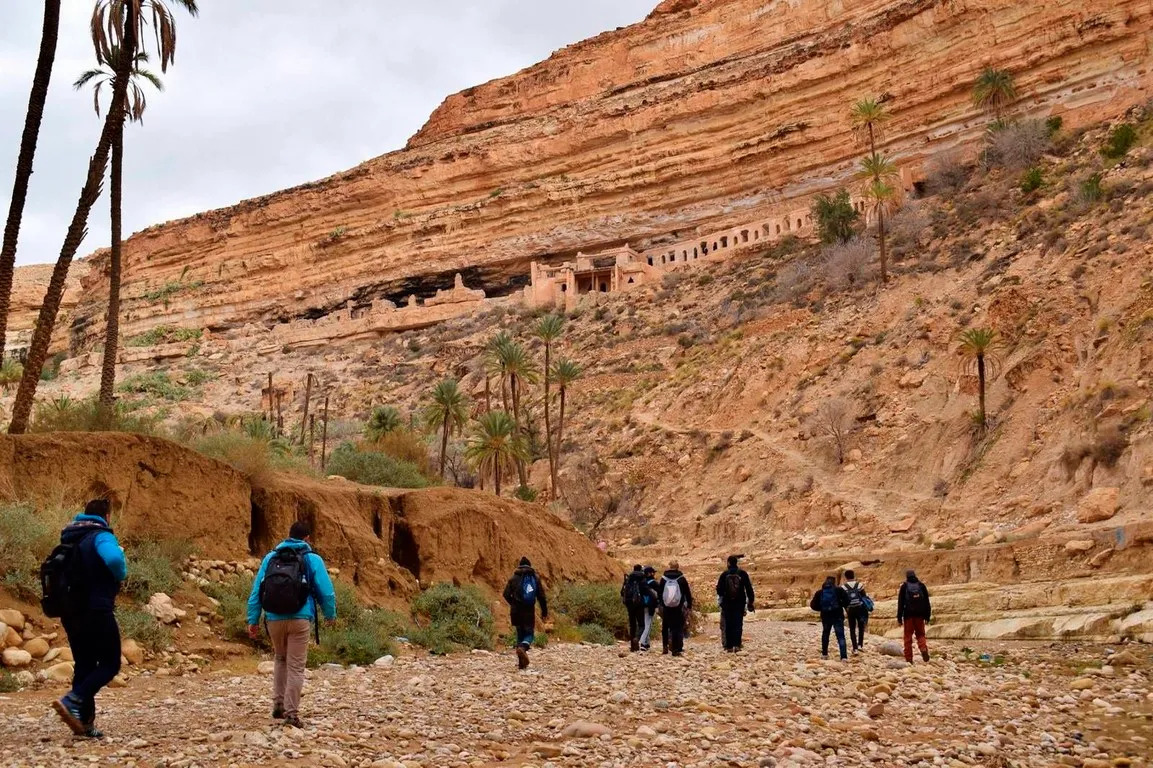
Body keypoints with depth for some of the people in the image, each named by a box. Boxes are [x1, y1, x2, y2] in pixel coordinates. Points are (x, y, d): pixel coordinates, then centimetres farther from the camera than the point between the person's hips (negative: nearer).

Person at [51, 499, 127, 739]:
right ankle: (72, 702, -19)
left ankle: (84, 722, 9)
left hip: (71, 613, 8)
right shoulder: (101, 536, -10)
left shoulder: (70, 539, 16)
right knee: (110, 664, -1)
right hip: (96, 611, -8)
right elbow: (114, 559, -30)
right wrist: (121, 575, -10)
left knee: (84, 666, 12)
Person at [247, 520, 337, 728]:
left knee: (280, 659, 25)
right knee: (296, 666, 3)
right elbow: (326, 592, 0)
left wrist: (253, 620, 10)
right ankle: (291, 713, 0)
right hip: (300, 619, -3)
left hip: (274, 619, 3)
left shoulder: (270, 558, 9)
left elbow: (256, 591, 7)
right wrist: (330, 615, 17)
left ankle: (278, 704, 23)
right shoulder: (312, 559, 0)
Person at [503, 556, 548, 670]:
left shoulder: (514, 578, 2)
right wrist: (544, 611, 7)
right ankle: (522, 648, -27)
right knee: (529, 633, 7)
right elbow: (541, 596, 0)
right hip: (529, 611, -1)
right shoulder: (535, 578, 2)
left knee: (520, 633, 13)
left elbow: (506, 594, -2)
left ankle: (522, 662, 11)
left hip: (516, 611, 1)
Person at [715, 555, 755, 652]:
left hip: (727, 603, 0)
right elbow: (749, 589, -2)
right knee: (738, 624, 2)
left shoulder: (724, 574, -3)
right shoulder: (742, 573, -2)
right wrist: (750, 603, 4)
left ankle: (729, 646, 5)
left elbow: (719, 589, 0)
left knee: (728, 625, 6)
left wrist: (722, 597, 21)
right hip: (740, 603, 0)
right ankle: (737, 644, -10)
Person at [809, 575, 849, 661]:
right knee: (840, 636, -3)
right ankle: (844, 656, -16)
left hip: (825, 616, 3)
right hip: (838, 616, -2)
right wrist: (841, 606, 6)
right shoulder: (839, 590, -4)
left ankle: (824, 654, 29)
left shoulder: (819, 593, 2)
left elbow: (813, 605, 1)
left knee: (825, 634, 24)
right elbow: (846, 601, -13)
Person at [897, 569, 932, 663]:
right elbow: (927, 603, 7)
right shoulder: (921, 586, 7)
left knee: (908, 636, 4)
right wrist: (927, 616, 11)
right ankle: (924, 648, -15)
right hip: (919, 615, 2)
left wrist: (899, 618, -1)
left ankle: (909, 658, 0)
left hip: (908, 615, -2)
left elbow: (900, 603, -3)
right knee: (920, 634, 13)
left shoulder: (904, 587, 0)